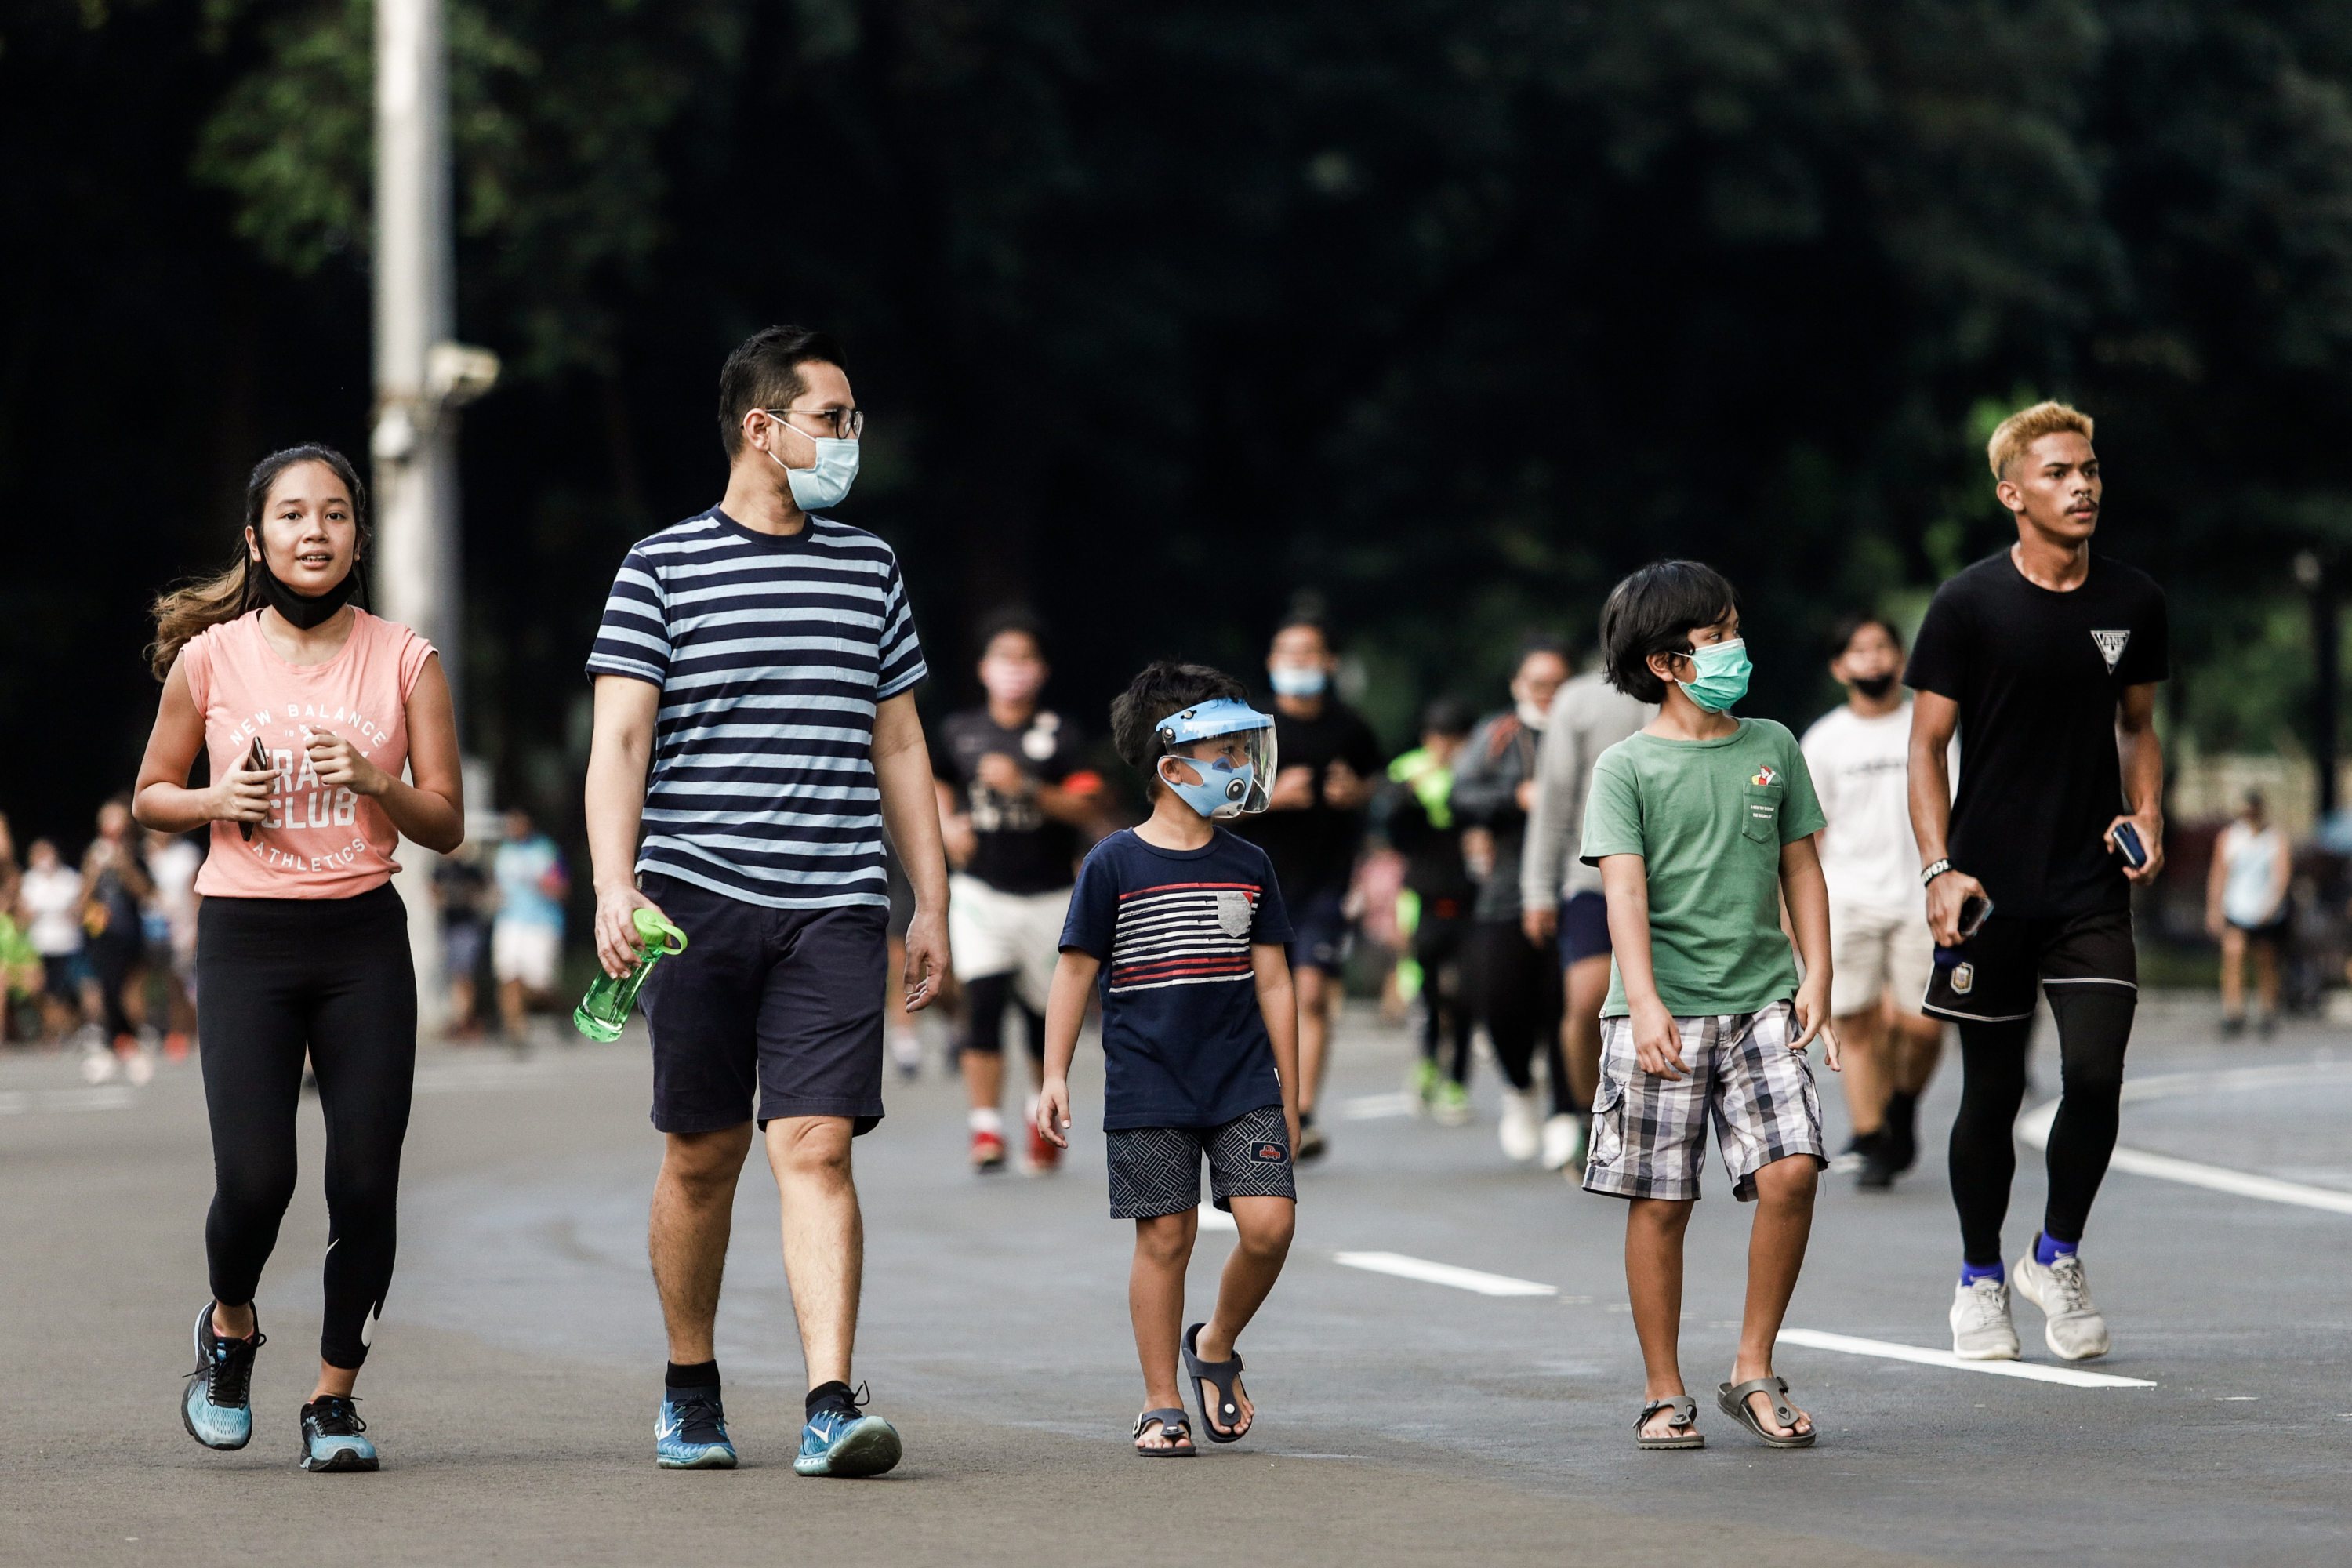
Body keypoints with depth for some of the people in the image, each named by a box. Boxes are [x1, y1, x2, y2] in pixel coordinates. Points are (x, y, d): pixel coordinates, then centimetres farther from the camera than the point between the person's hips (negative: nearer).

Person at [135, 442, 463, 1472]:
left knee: (365, 1181, -5)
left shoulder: (402, 660, 3)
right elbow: (151, 795, 13)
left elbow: (446, 825, 5)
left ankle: (334, 1398, 13)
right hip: (245, 935, -1)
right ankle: (229, 1330, 21)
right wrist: (218, 799, -8)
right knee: (255, 1177, -12)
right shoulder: (212, 655, 2)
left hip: (363, 936, 1)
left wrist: (376, 782, -14)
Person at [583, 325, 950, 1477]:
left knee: (817, 1148, -10)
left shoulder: (869, 570, 14)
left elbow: (900, 749, 18)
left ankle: (831, 1406, -16)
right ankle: (690, 1390, 24)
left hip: (835, 907, 2)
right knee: (704, 1155, 7)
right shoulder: (662, 569, 2)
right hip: (698, 902, -2)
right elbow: (618, 741, -4)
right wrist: (614, 886, -17)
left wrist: (933, 904, 14)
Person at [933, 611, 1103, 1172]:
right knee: (983, 1001, -16)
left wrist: (1026, 788, -23)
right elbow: (938, 781, 26)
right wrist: (947, 824, 7)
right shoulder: (959, 730, 6)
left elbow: (1085, 805, -11)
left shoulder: (1058, 733, -1)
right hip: (981, 890, 0)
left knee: (1044, 1012, 8)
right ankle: (986, 1129, -15)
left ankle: (1044, 1110, 33)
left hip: (1048, 894, 0)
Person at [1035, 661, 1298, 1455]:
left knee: (1269, 1222, -10)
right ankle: (1162, 1405, 9)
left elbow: (1273, 983, 11)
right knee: (1165, 1237, -2)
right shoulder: (1114, 866, -3)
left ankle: (1215, 1346, 17)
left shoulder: (1249, 867, 8)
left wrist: (1288, 1098, 11)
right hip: (1148, 1092, -3)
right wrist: (1054, 1077, -3)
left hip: (1243, 1084, 3)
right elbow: (1075, 973, 1)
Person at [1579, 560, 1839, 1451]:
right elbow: (1624, 889, -9)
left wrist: (1815, 980, 6)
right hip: (1663, 1014, -3)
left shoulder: (1772, 748, 12)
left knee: (1791, 1172, -12)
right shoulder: (1628, 768, 0)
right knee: (1661, 1202, 0)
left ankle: (1753, 1372, 2)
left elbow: (1800, 870, 16)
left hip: (1761, 1000, 3)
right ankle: (1666, 1394, 11)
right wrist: (1643, 1001, -21)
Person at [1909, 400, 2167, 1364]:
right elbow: (1927, 747, -3)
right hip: (1991, 891, -2)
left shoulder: (2133, 603, 6)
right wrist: (1939, 869, -13)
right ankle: (1980, 1279, 23)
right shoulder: (1969, 605, -5)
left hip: (2092, 888, 2)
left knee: (2096, 1073, -11)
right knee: (1993, 1092, 5)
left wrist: (2146, 816, 2)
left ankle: (2058, 1257, 12)